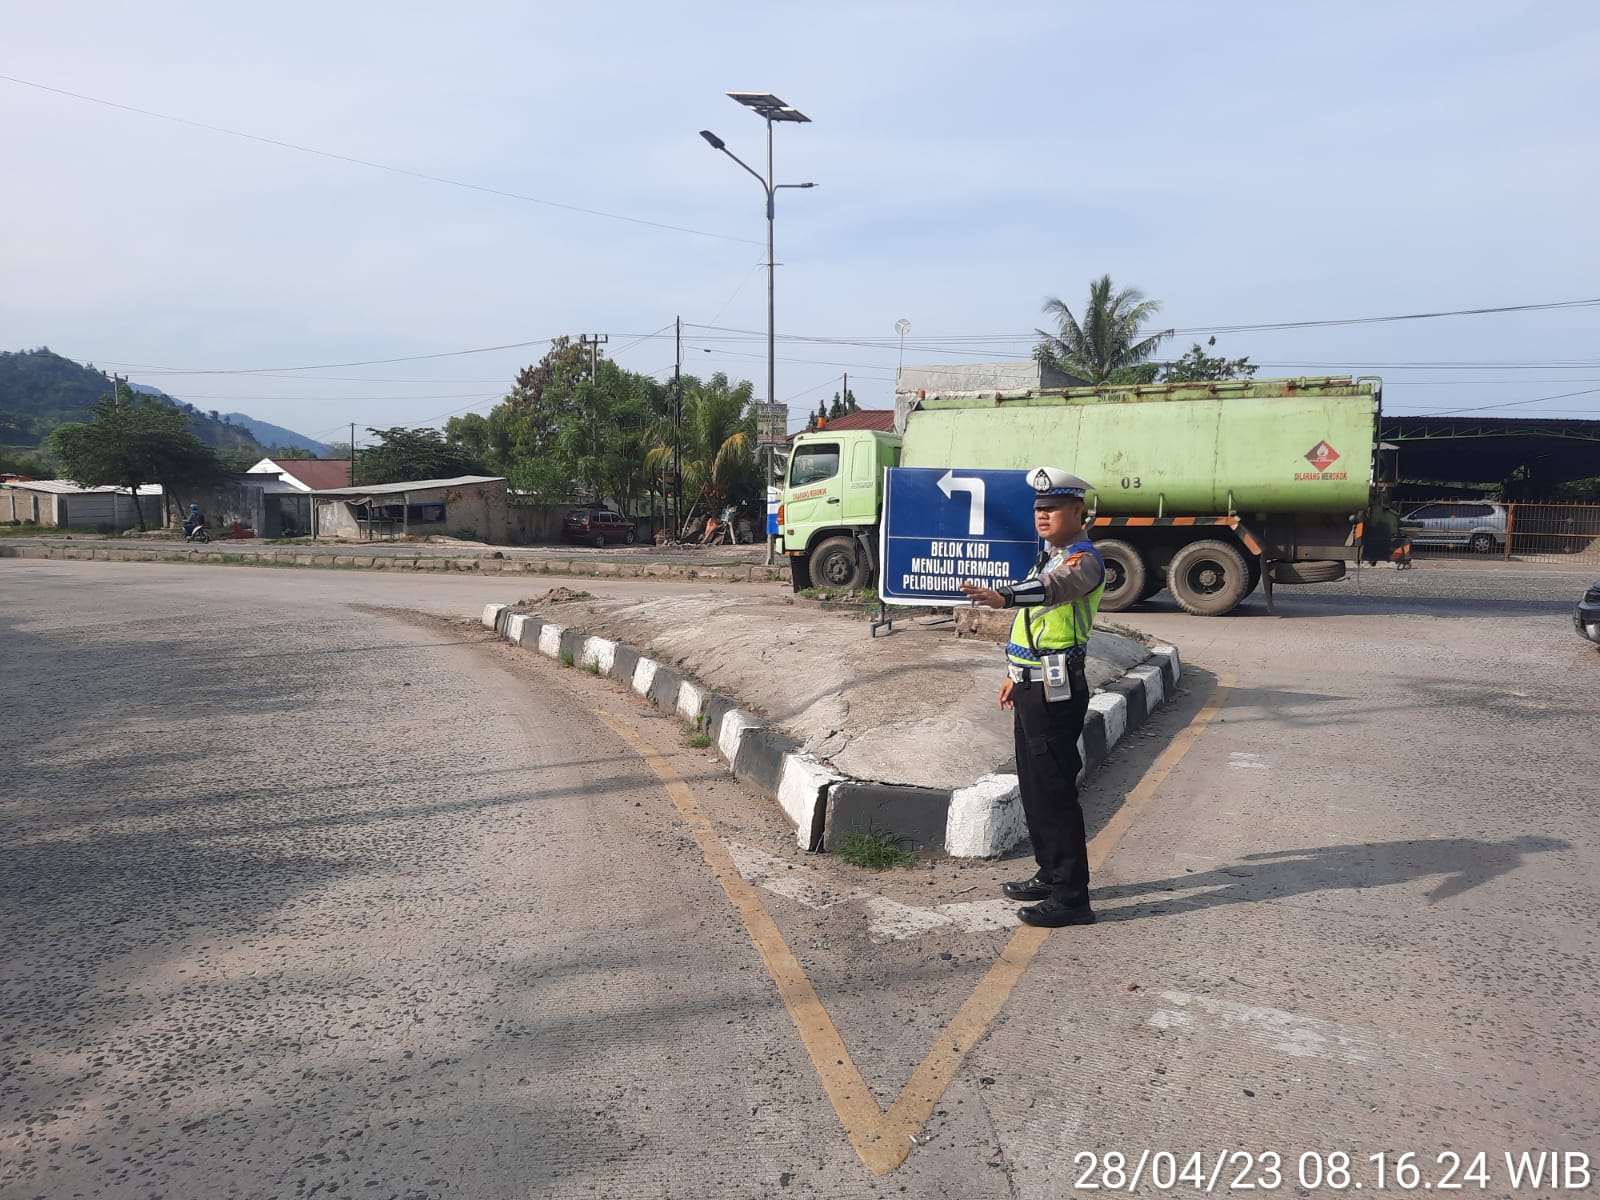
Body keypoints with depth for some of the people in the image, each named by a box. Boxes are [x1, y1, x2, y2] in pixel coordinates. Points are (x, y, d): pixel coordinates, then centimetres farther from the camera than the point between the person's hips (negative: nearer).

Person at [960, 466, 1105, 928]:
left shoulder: (1084, 558, -14)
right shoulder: (1052, 556, 19)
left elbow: (1051, 589, -37)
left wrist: (1003, 596, -54)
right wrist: (1017, 674, 28)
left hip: (1056, 691, -10)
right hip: (1033, 687, 10)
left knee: (1054, 790, -8)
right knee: (1034, 786, 17)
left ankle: (1071, 897, -2)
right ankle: (1051, 874, 30)